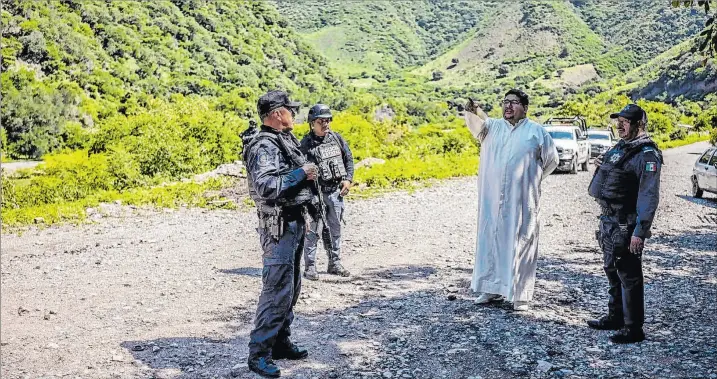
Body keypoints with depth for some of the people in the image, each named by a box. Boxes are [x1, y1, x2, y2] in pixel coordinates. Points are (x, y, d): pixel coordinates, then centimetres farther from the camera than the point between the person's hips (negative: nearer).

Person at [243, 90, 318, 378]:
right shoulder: (264, 146, -18)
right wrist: (301, 174, -23)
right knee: (276, 290, -8)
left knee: (291, 287, 16)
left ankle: (280, 342, 27)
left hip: (295, 221, 10)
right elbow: (265, 187, -29)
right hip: (279, 225, -10)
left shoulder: (285, 140, 12)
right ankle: (259, 354, 0)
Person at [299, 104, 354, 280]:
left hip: (336, 191, 5)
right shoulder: (306, 144, -10)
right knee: (313, 230, -4)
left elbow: (349, 159, 14)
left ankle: (335, 263, 25)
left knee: (335, 229, 13)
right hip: (316, 193, -5)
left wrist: (348, 179, 2)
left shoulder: (337, 138, 5)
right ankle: (310, 267, 5)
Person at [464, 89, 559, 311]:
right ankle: (492, 288, 19)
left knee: (521, 243, 0)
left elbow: (552, 159, 11)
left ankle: (521, 295, 7)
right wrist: (471, 111, -33)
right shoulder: (493, 126, 9)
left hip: (522, 200, -3)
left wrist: (533, 179, 11)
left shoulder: (537, 131, 3)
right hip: (492, 199, 3)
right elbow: (477, 123, -12)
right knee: (491, 240, 7)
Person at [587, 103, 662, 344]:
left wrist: (640, 232, -25)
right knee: (612, 271, 19)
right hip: (609, 221, 9)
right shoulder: (619, 149, 13)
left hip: (626, 225, -9)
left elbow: (649, 197, -21)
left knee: (629, 276, -3)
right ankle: (615, 317, 33)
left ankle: (633, 328, 5)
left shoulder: (647, 155, -15)